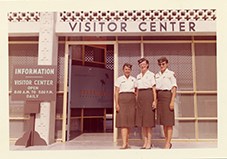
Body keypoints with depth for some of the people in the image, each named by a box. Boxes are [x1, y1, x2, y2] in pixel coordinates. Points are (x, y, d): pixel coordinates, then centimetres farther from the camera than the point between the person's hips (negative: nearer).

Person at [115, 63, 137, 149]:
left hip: (132, 100, 3)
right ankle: (124, 143, -12)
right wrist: (116, 104, -7)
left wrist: (137, 103, 5)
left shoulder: (134, 79, 14)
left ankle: (127, 142, 14)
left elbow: (136, 92, 14)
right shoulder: (119, 79, 7)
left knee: (129, 122, 4)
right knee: (123, 121, -9)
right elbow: (116, 92, 2)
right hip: (122, 100, -3)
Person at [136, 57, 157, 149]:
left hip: (148, 96, -6)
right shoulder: (138, 76, 17)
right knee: (142, 121, 5)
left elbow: (154, 88, -4)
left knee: (148, 119, -5)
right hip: (140, 97, 6)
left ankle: (149, 142, 1)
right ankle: (145, 142, 11)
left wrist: (154, 100, -12)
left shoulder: (151, 75, 1)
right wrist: (136, 101, 11)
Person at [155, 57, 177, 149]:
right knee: (163, 121, 7)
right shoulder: (157, 75, 15)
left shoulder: (171, 74, 1)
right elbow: (155, 88, 15)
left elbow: (174, 88, -5)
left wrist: (172, 101, -14)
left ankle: (168, 143, 0)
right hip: (159, 97, 5)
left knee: (168, 121, -4)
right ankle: (167, 142, 16)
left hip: (167, 95, -5)